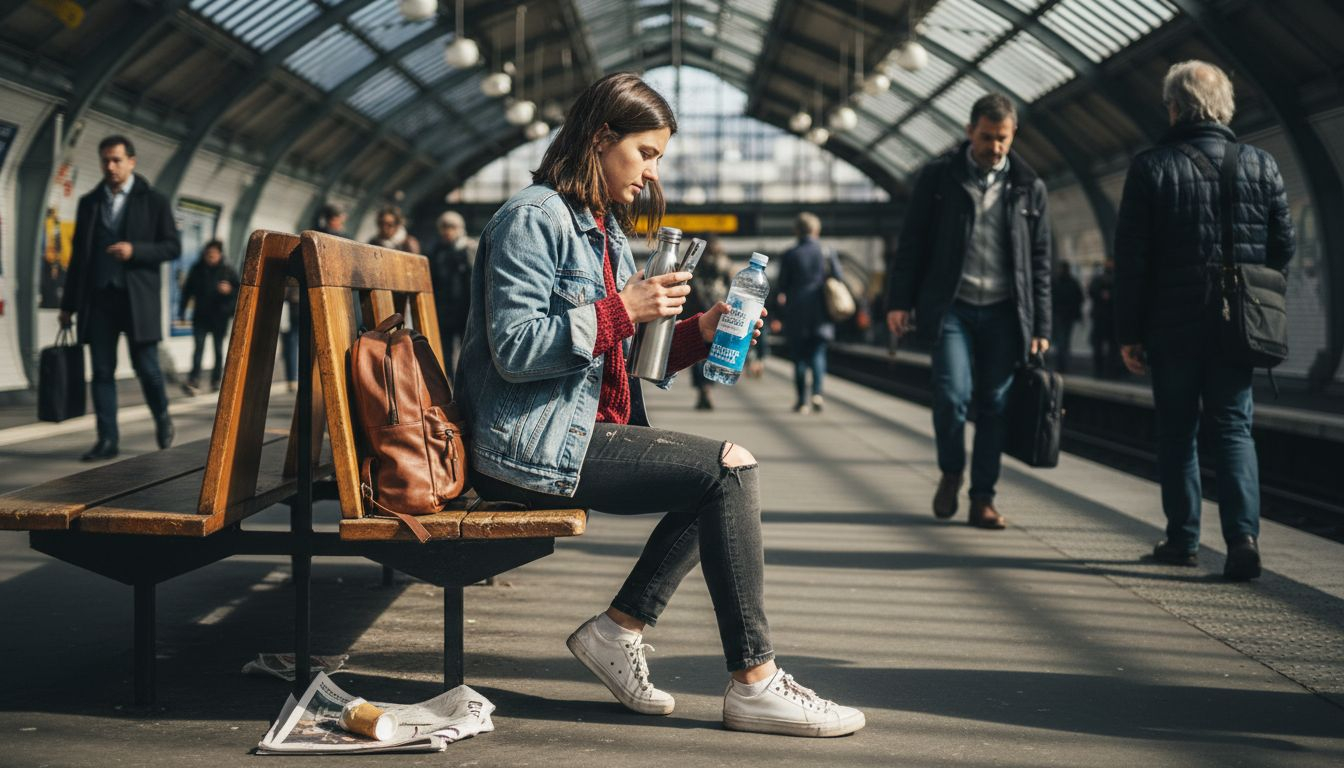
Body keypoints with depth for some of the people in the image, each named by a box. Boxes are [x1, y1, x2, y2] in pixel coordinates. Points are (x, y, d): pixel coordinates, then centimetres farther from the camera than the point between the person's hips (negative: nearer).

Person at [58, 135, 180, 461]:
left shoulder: (153, 201, 3)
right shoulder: (89, 203, 13)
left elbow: (173, 247, 0)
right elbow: (79, 254, 14)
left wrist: (135, 250, -16)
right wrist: (68, 303, 11)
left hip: (138, 297, -3)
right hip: (98, 297, 3)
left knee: (146, 367, -2)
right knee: (102, 371, 0)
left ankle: (162, 417, 25)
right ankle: (107, 439, 3)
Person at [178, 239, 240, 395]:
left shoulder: (228, 271, 0)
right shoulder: (197, 270, 4)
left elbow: (240, 289, 4)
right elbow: (187, 290, 10)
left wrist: (229, 290, -17)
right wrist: (182, 311, 7)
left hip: (220, 316, 0)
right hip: (201, 316, 0)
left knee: (218, 349, 9)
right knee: (199, 348, -10)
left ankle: (216, 380, 21)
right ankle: (194, 381, -19)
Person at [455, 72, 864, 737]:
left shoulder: (605, 228, 21)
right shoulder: (534, 218, -10)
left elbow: (621, 356, 20)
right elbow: (514, 350, -20)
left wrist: (697, 332, 5)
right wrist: (621, 310, -20)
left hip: (581, 429, 10)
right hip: (532, 444, -10)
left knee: (724, 475, 8)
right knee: (730, 469, -16)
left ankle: (618, 628, 4)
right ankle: (753, 684, -14)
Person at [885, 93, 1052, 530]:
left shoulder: (1029, 187, 8)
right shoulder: (938, 177, 4)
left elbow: (1040, 262, 9)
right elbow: (912, 243, 4)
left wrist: (1040, 328, 5)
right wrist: (899, 301, -4)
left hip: (1003, 313, 2)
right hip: (951, 306, -2)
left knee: (994, 405, 2)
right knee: (953, 394, -15)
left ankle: (983, 498, 11)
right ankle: (951, 472, 11)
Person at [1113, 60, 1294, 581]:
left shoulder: (1150, 168, -5)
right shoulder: (1261, 166, 3)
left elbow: (1131, 258, -6)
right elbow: (1284, 247, 5)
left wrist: (1128, 332, -1)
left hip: (1172, 324, -2)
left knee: (1177, 430, 11)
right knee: (1234, 427, 6)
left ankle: (1183, 538, 16)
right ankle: (1243, 535, -10)